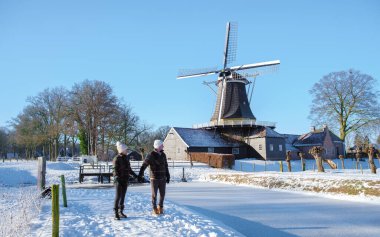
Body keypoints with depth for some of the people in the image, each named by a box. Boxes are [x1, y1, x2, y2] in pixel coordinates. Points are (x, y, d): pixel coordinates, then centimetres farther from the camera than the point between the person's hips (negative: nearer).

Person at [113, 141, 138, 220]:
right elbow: (115, 170, -15)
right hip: (119, 180, -6)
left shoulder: (126, 157, 8)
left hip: (125, 179, 6)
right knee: (118, 196, -4)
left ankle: (120, 212, 21)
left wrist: (134, 175, 19)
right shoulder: (117, 159, -12)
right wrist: (117, 178, -26)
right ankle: (116, 213, 4)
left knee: (123, 196, 11)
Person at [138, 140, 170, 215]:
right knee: (154, 195, 4)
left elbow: (166, 167, 15)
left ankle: (160, 207, 28)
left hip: (163, 179, 5)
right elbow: (144, 166, -14)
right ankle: (154, 209, 19)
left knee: (162, 194, 9)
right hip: (154, 178, -5)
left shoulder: (163, 155, 6)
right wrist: (140, 175, -20)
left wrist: (168, 176, 14)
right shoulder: (151, 155, -11)